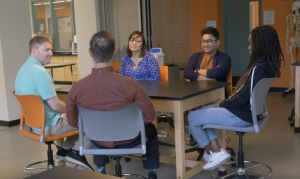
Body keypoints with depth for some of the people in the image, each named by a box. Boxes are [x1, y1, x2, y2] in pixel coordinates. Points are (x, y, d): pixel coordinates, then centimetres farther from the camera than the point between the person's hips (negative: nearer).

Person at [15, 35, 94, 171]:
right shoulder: (40, 72, -25)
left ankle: (65, 149, 18)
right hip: (48, 126, -10)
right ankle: (77, 152, 8)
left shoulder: (23, 69, 7)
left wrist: (70, 108, 13)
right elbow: (55, 105, -26)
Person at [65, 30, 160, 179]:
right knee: (151, 130, 32)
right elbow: (150, 117, -18)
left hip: (99, 141, 2)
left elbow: (73, 122, -7)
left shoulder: (76, 88, -24)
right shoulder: (130, 84, -31)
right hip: (128, 139, -2)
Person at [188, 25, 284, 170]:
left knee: (192, 118, -1)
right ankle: (216, 151, 10)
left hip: (241, 115, -10)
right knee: (200, 112, 17)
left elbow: (243, 98, -24)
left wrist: (222, 104, -7)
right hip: (246, 109, 10)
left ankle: (213, 153, 17)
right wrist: (226, 102, 5)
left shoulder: (259, 68, -25)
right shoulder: (267, 64, 4)